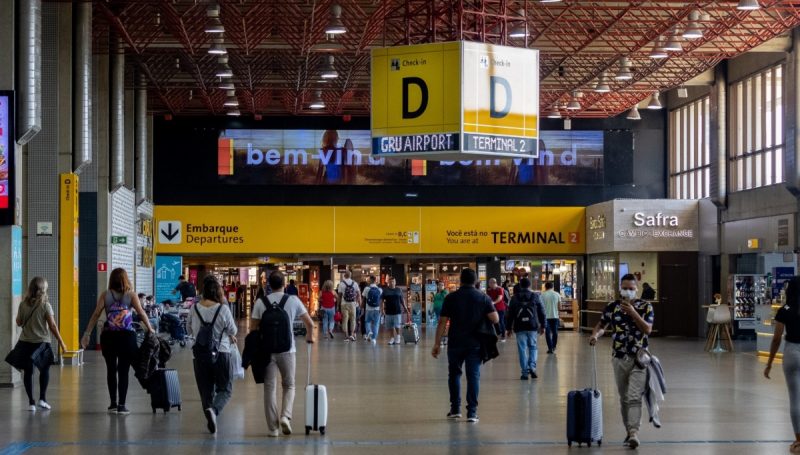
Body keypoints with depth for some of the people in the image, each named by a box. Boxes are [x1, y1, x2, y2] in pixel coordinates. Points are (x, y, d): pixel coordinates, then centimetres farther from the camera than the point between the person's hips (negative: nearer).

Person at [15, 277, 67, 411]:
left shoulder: (23, 304, -1)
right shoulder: (45, 305, -10)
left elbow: (19, 322, 7)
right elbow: (52, 326, -9)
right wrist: (61, 342, -2)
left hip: (25, 342, 2)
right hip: (41, 342, -2)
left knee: (28, 371, 7)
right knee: (44, 370, 14)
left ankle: (31, 402, 4)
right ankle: (42, 399, 4)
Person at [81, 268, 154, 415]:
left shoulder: (105, 295, 3)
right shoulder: (131, 295, 0)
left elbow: (96, 314, -3)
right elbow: (141, 313, -8)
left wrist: (87, 334, -1)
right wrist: (150, 330, 1)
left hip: (108, 337, 1)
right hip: (127, 337, -1)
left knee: (111, 370, 12)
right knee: (123, 371, 2)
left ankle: (113, 404, 16)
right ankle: (121, 405, 0)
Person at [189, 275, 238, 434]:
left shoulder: (195, 309, -3)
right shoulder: (223, 309, -12)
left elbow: (190, 330, 11)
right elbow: (233, 331, -1)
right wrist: (229, 336, 22)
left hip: (200, 354, 3)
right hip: (221, 352, -3)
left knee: (205, 389, 13)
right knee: (225, 388, 5)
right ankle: (214, 410, -21)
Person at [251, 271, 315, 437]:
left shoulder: (261, 302, 0)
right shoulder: (293, 300, 0)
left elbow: (253, 326, 0)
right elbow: (310, 323, 6)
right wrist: (309, 336, 26)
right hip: (287, 349, 0)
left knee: (270, 388, 6)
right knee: (289, 385, 16)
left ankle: (273, 428, 7)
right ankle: (286, 416, -7)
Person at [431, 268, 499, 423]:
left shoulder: (451, 298, -2)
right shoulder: (484, 298, -1)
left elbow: (442, 322, -4)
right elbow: (495, 319, -7)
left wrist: (437, 344, 1)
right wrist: (491, 307, 13)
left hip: (455, 344, 0)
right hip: (475, 344, 0)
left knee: (454, 374, 16)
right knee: (473, 376, 2)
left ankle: (455, 409, 18)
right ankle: (472, 412, -3)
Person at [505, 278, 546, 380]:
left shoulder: (515, 298, 3)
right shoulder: (535, 296, 2)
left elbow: (510, 314, 3)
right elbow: (541, 312, 3)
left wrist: (509, 328, 10)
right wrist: (542, 326, 11)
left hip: (520, 327, 0)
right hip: (532, 326, 0)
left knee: (522, 349, 3)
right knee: (533, 347, 12)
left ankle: (525, 372, 1)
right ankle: (532, 367, -8)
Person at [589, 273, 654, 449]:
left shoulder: (645, 307, -2)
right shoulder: (611, 307, 5)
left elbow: (648, 329, -12)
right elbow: (602, 326, 13)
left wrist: (633, 312, -21)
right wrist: (595, 335, -9)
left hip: (639, 358, -3)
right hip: (619, 358, 3)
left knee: (634, 397, -13)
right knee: (624, 398, 10)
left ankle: (634, 433, -20)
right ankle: (629, 431, 21)